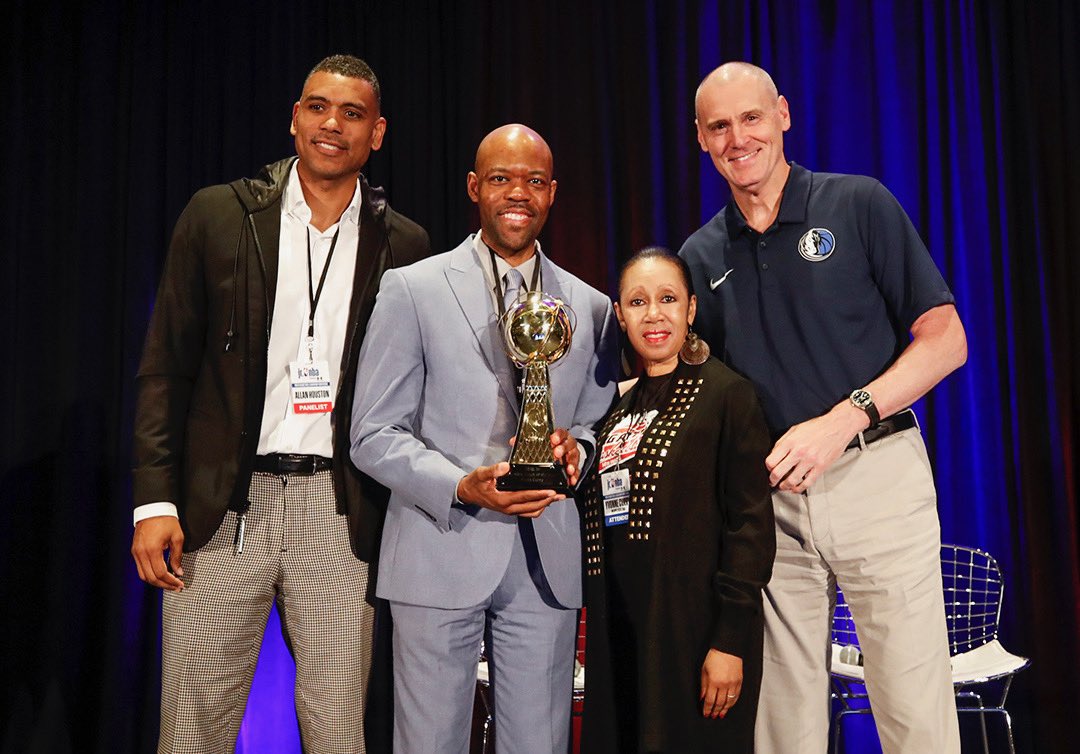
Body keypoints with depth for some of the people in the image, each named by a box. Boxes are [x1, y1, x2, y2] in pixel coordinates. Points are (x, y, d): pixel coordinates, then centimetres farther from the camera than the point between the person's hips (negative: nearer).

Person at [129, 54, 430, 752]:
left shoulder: (403, 245, 6)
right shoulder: (219, 215, 5)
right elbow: (165, 367, 4)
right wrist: (155, 499, -3)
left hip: (341, 514, 1)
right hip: (223, 507, 0)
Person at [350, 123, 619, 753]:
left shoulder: (591, 307, 11)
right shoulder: (412, 289, 0)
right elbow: (374, 435, -2)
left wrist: (576, 449, -6)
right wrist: (460, 486, -18)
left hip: (547, 561, 3)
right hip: (440, 555, -2)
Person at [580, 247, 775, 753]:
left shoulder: (727, 395, -7)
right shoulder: (621, 407, 13)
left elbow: (751, 524, -13)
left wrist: (730, 641, -17)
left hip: (694, 630, -6)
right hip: (619, 630, 6)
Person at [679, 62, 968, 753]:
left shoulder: (859, 204, 1)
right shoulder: (703, 255, 12)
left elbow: (945, 340, -3)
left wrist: (844, 419, -16)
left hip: (876, 478, -3)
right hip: (769, 495, 3)